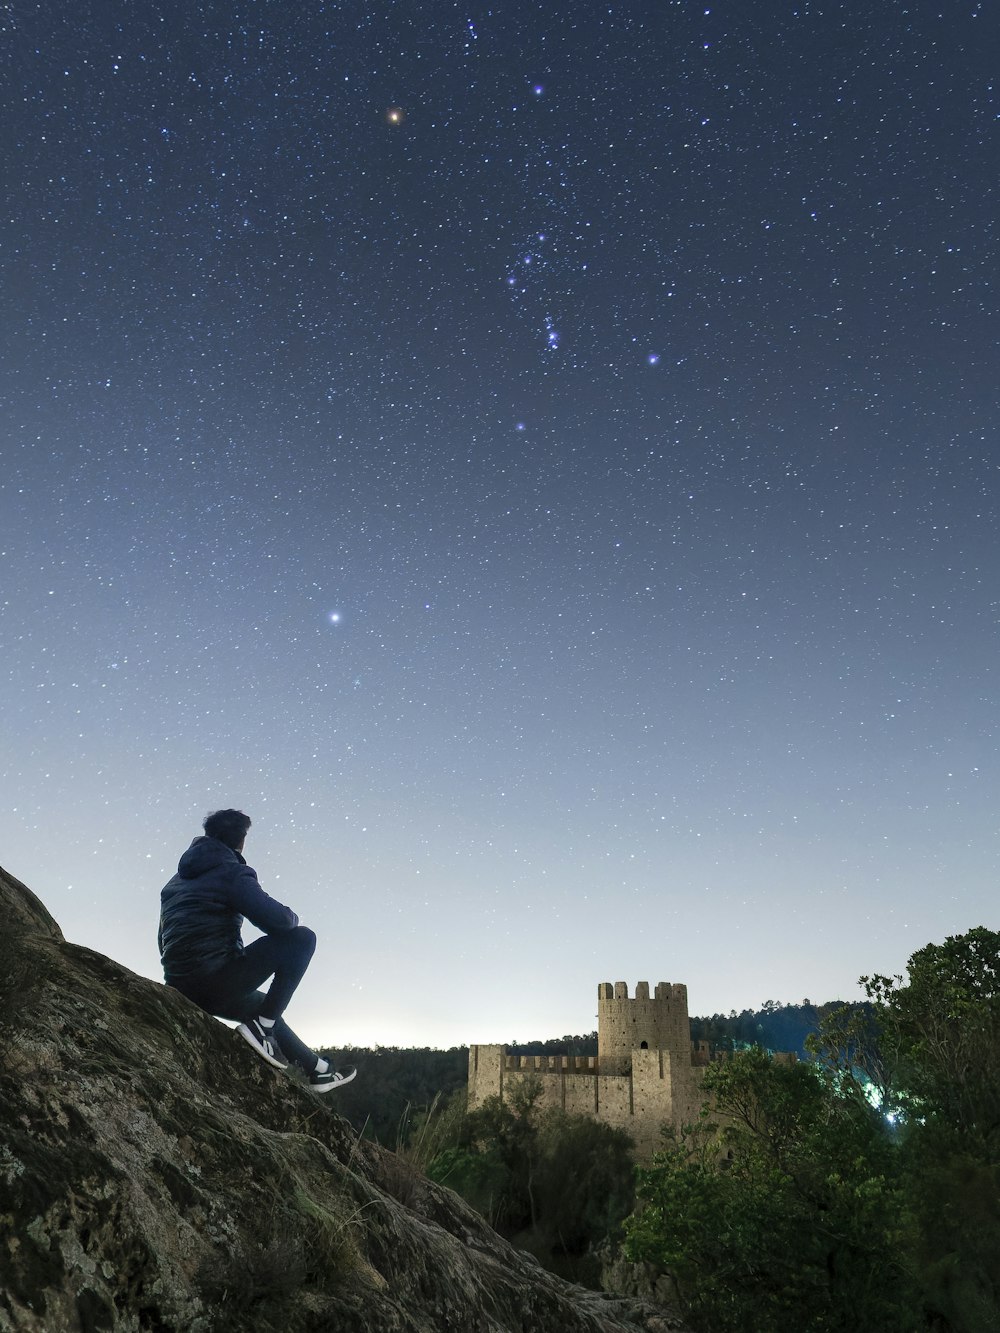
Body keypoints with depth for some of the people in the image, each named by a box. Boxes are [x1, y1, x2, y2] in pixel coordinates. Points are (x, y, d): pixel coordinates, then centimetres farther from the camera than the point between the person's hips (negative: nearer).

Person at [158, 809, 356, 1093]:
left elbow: (164, 941, 24)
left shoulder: (176, 880, 18)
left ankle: (316, 1068, 30)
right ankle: (262, 1025, -5)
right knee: (302, 938, -4)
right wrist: (291, 917, 6)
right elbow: (276, 920, -17)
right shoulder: (232, 872, -8)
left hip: (180, 986, 9)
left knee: (265, 1005, 30)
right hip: (216, 982, -9)